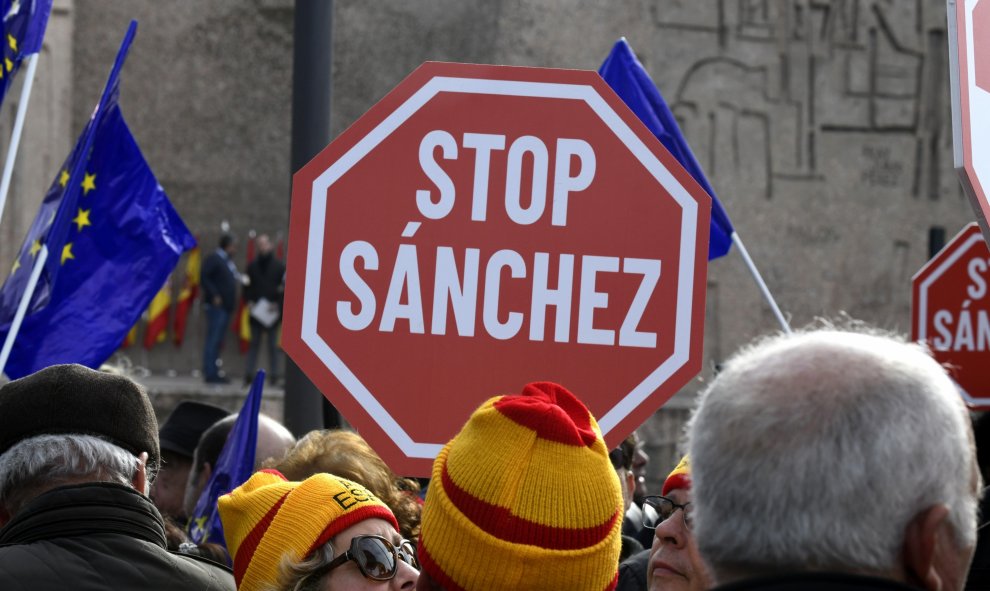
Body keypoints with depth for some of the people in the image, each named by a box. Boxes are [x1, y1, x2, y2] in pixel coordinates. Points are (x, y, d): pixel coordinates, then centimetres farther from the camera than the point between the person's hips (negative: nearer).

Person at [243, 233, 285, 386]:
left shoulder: (279, 266, 0)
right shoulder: (252, 266, 9)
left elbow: (284, 287, -1)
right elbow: (247, 286, 11)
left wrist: (277, 303, -11)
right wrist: (249, 301, -3)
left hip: (272, 312, -2)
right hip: (256, 310, 2)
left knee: (272, 345, 3)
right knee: (254, 343, 4)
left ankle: (273, 375, 5)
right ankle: (249, 373, 2)